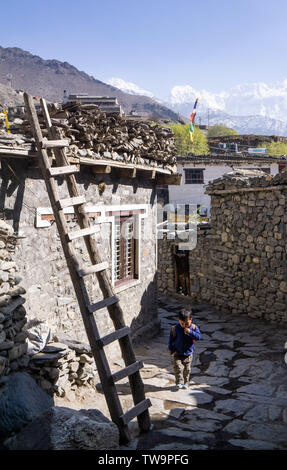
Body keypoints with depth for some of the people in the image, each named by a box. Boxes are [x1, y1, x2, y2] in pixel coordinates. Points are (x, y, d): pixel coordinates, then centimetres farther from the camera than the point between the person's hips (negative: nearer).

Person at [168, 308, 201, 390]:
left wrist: (190, 332, -33)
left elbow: (198, 336, -20)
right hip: (177, 353, -1)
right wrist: (170, 349, 4)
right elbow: (171, 339, -1)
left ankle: (185, 382, 27)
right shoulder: (175, 328, -13)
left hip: (188, 353, 2)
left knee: (187, 369, 11)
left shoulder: (193, 327, -11)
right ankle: (179, 382, -8)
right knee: (178, 367, -13)